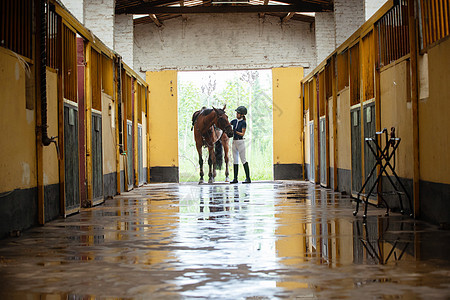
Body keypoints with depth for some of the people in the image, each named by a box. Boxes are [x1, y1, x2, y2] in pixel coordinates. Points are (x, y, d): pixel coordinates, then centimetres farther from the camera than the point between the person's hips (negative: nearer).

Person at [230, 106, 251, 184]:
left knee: (243, 160, -8)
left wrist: (235, 131, -22)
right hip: (234, 141, 7)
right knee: (235, 160, 7)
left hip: (240, 141, -7)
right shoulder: (234, 121, 10)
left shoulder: (243, 123, -8)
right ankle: (235, 178, 9)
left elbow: (242, 134, -11)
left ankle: (248, 178, -7)